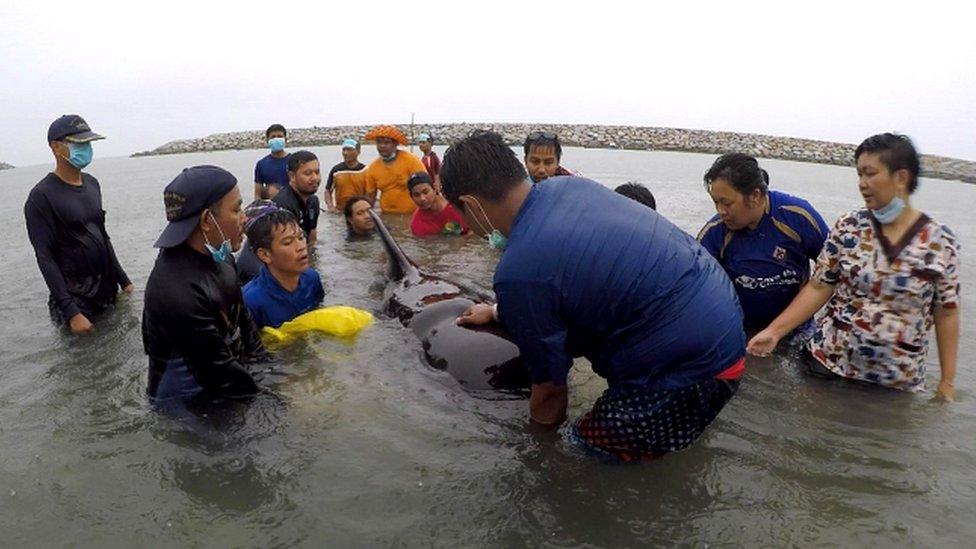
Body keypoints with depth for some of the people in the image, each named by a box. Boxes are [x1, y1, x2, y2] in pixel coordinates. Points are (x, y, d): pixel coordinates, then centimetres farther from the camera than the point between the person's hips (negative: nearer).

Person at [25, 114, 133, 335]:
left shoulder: (92, 184, 7)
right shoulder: (41, 197, -13)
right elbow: (46, 258, -16)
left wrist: (123, 280, 15)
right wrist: (71, 312, -22)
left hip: (108, 290, 6)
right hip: (75, 296, -6)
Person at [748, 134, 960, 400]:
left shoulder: (941, 242, -6)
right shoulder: (848, 227, -4)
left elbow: (946, 314, -1)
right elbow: (819, 287, -3)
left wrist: (947, 382, 1)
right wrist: (775, 330, -11)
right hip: (829, 362, 1)